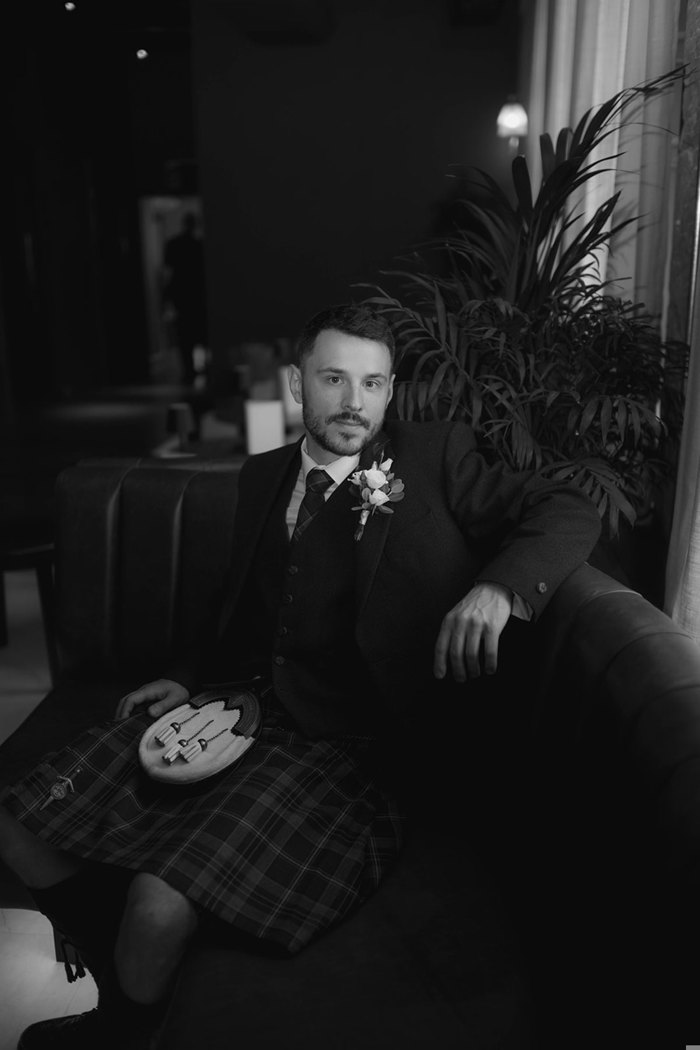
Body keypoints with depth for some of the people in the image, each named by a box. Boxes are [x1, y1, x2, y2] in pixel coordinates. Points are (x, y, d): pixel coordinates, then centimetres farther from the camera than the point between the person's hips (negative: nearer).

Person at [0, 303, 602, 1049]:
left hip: (344, 746, -5)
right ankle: (115, 977, 24)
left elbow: (568, 513, -7)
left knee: (159, 907, -23)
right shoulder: (264, 477, 13)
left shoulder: (433, 457, -2)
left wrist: (496, 589, -26)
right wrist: (188, 677, 6)